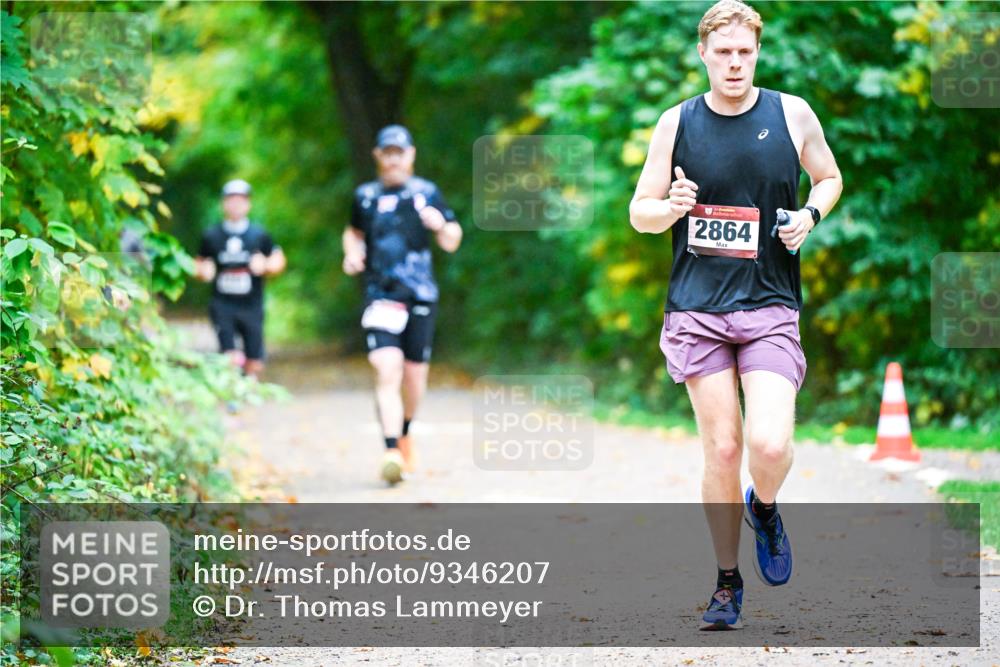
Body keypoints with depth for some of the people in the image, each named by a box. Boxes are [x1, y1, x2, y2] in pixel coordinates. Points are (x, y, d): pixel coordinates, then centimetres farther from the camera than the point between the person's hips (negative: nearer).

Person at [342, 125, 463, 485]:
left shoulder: (427, 193, 5)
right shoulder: (365, 196, 8)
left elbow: (451, 243, 6)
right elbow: (353, 231, 26)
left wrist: (441, 225, -16)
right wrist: (352, 253, 5)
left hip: (421, 295, 1)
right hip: (380, 295, -1)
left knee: (414, 375, 9)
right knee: (387, 371, -18)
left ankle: (404, 434, 37)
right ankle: (391, 452, -25)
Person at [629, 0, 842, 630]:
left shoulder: (792, 114, 2)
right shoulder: (677, 123, 3)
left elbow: (829, 178, 19)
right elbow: (640, 211, 9)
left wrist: (810, 215, -3)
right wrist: (671, 207, -14)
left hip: (770, 306, -1)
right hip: (697, 308, 1)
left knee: (770, 443, -17)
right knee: (722, 448, -2)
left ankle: (764, 509, 19)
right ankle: (727, 583, 15)